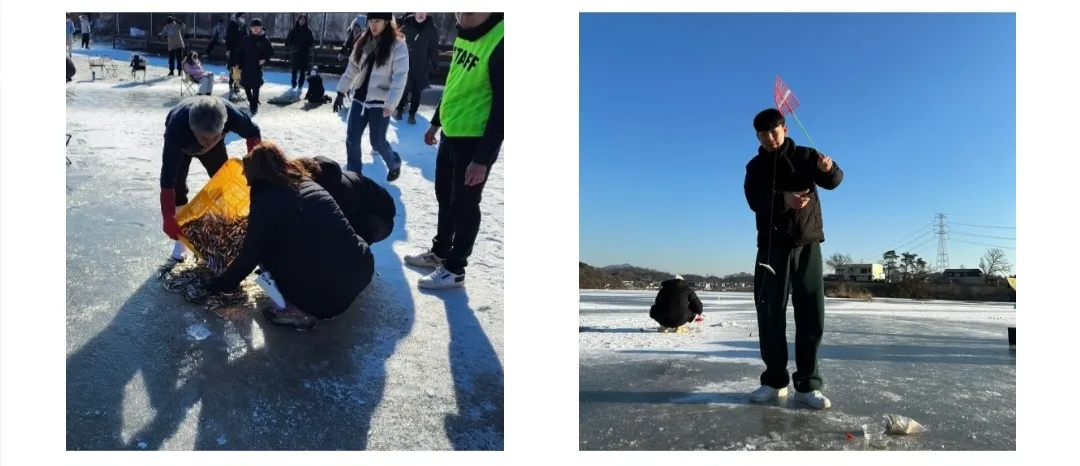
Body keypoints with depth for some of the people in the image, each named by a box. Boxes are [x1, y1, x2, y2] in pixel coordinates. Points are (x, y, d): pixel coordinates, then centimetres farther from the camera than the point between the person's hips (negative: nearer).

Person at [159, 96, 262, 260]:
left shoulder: (232, 115, -44)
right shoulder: (177, 127, -48)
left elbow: (253, 133, -18)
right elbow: (168, 181, -44)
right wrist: (169, 219, -44)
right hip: (181, 145, -2)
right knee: (178, 186, -11)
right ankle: (181, 237, 7)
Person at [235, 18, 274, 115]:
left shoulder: (264, 40, -4)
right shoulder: (246, 39, 0)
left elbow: (271, 52, 6)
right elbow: (239, 52, 4)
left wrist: (265, 59, -9)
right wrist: (240, 65, 0)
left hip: (257, 68, -3)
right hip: (245, 67, 3)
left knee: (255, 88, -7)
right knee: (246, 86, 11)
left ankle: (254, 106, 1)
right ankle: (251, 101, 34)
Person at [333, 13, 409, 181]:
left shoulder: (397, 45, -12)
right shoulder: (364, 42, 7)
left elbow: (400, 77, -18)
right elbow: (352, 68, 13)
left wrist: (390, 103, -24)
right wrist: (341, 91, 8)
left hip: (380, 102, -5)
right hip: (360, 97, 6)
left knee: (377, 141, 1)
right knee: (352, 137, 4)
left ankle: (394, 164, 29)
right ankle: (353, 172, 18)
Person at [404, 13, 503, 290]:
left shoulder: (501, 43, -24)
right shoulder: (466, 32, 4)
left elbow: (502, 107, -24)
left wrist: (483, 158, -23)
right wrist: (436, 122, 23)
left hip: (477, 141, -9)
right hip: (452, 134, 9)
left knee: (464, 206, 3)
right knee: (445, 197, 21)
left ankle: (455, 269, 19)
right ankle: (439, 252, 39)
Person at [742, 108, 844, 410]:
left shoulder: (805, 156, 4)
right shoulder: (755, 167, 5)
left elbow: (834, 181, -12)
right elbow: (756, 202, -12)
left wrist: (828, 168, -36)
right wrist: (784, 200, -33)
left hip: (807, 245, 0)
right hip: (772, 247, 1)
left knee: (811, 317, -2)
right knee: (770, 316, 0)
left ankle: (807, 385, 4)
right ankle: (774, 381, 9)